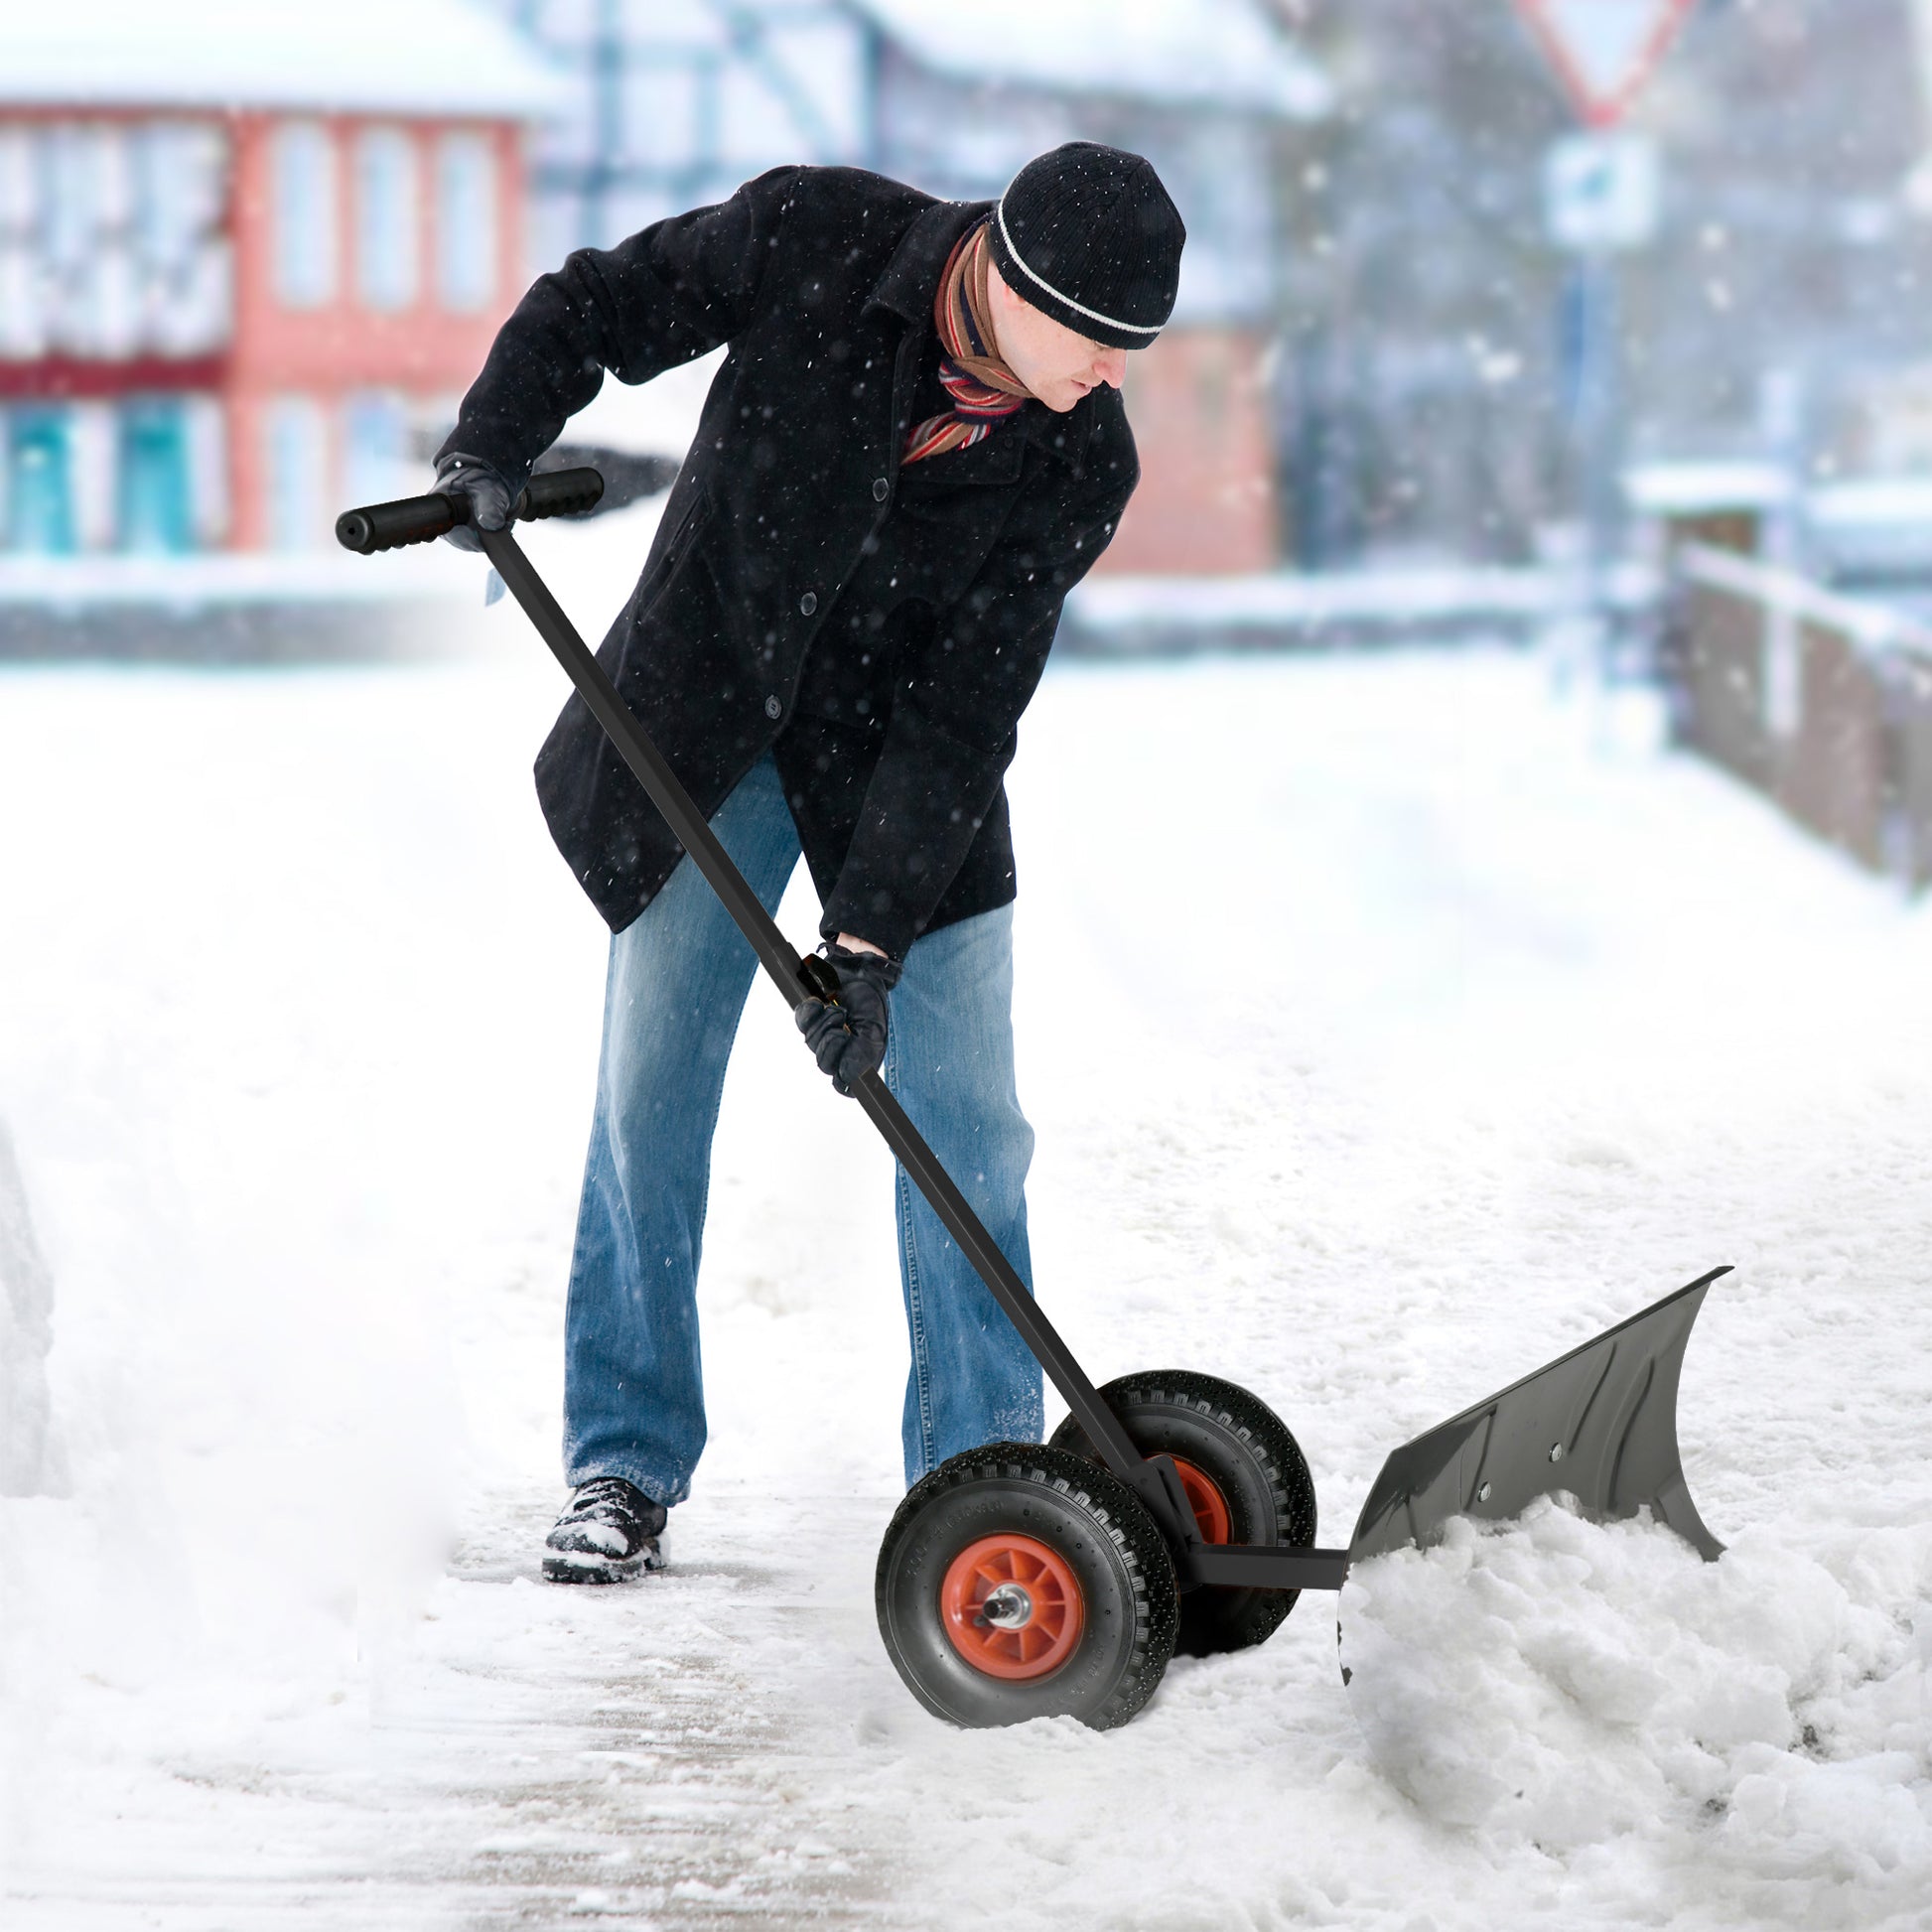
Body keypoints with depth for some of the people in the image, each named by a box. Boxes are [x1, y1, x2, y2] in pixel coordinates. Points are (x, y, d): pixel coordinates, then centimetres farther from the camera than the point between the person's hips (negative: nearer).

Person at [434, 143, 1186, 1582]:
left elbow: (964, 716, -20)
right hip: (702, 723, 0)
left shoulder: (1080, 466, -20)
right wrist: (492, 450, -23)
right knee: (651, 1098, 0)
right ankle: (626, 1468, 12)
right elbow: (597, 304, -7)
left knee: (966, 1122, -4)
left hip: (899, 772, 0)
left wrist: (873, 933, -25)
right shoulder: (811, 238, -23)